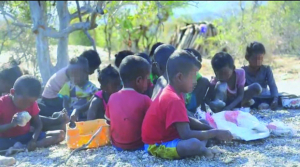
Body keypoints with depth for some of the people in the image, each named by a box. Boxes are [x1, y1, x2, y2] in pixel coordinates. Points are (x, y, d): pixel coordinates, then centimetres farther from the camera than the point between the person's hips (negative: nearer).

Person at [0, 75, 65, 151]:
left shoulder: (32, 104, 0)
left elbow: (38, 125, 0)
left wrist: (33, 140, -20)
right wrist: (11, 125, -31)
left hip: (26, 137, 5)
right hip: (7, 140, -5)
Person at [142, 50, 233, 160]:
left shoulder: (171, 93, 8)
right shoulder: (174, 100, -25)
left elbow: (186, 121, 18)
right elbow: (186, 135, -29)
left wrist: (209, 129, 6)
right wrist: (215, 133, -20)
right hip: (157, 145, -11)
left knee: (203, 132, 17)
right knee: (194, 144, -36)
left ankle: (201, 149, -11)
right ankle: (201, 150, -4)